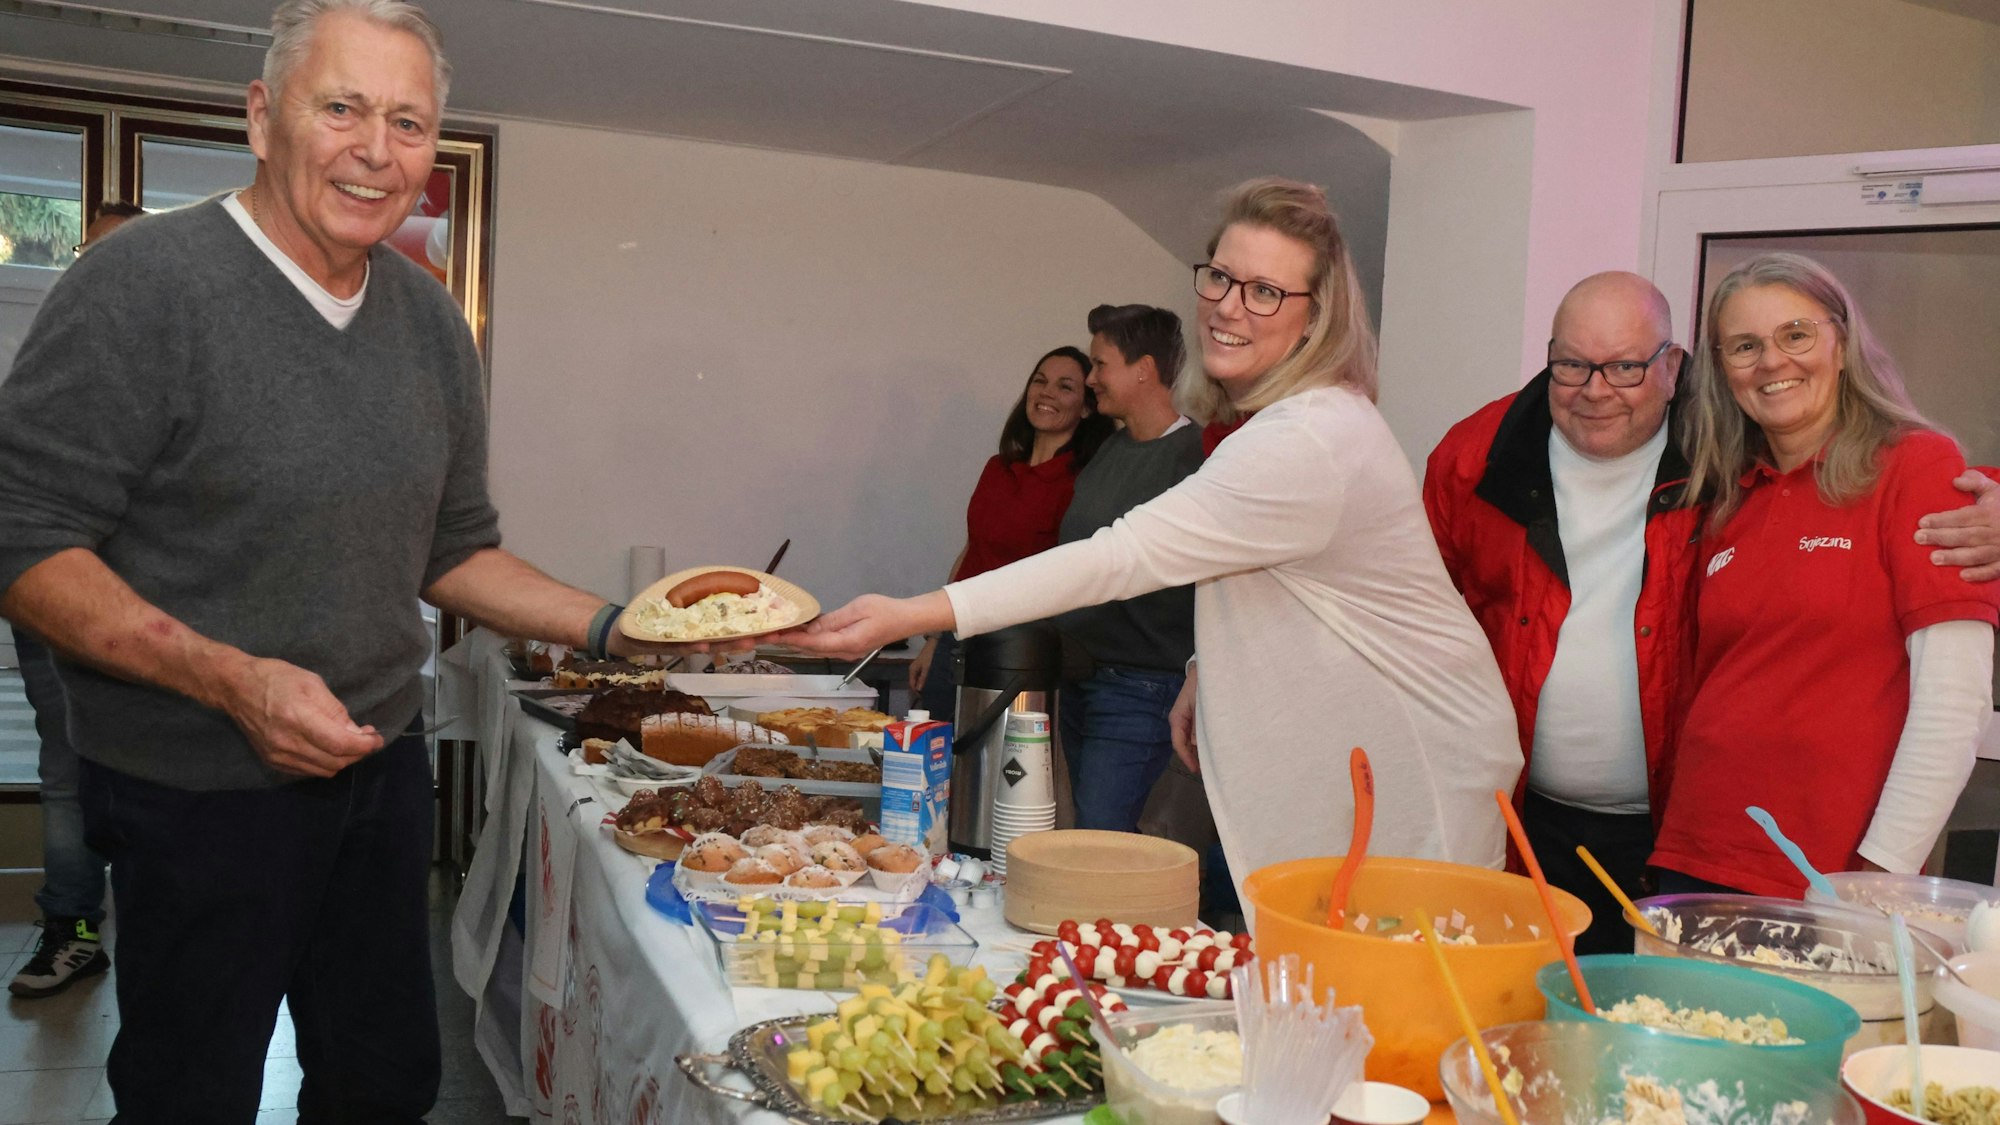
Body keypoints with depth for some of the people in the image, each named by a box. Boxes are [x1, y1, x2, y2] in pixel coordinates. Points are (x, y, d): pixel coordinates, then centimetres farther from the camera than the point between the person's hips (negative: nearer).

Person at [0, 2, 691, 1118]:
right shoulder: (147, 282, -16)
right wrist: (232, 679, -26)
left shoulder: (433, 321, 5)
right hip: (200, 793, -6)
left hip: (383, 768, 6)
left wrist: (612, 627, 0)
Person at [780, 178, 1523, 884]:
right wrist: (1207, 670, 5)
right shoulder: (1278, 418, 5)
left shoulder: (1307, 442, -29)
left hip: (1415, 783, -9)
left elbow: (1126, 555, -35)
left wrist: (913, 614, -37)